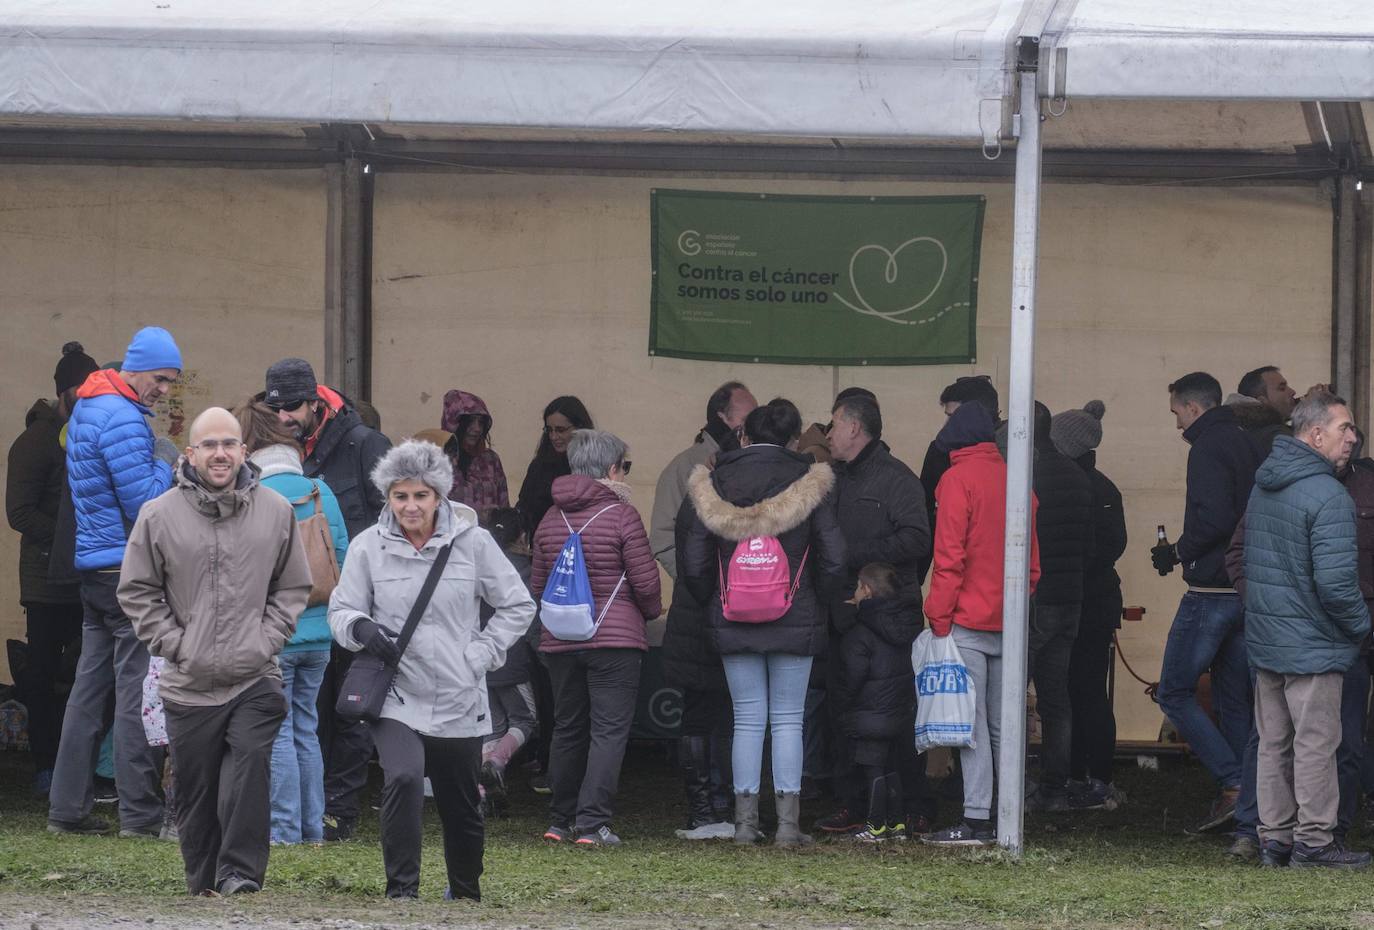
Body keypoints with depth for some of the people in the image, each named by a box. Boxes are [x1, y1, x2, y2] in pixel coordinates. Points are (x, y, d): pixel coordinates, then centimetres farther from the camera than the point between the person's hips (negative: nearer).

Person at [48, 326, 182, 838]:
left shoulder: (85, 410, 15)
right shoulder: (123, 420, -16)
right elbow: (145, 503, -19)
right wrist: (164, 460, -4)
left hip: (93, 566, 10)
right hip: (127, 568, -10)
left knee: (89, 687, 11)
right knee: (138, 690, -6)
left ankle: (67, 807, 13)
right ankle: (140, 813, -6)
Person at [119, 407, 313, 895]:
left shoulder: (276, 512, 3)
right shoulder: (159, 516, -2)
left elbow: (293, 587, 12)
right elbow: (138, 592, 5)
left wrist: (267, 640, -1)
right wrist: (176, 646, -3)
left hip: (255, 678, 0)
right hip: (189, 685, 0)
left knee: (249, 769, -21)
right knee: (196, 796, 7)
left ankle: (240, 871, -16)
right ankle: (204, 888, 18)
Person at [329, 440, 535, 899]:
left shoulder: (472, 542, -2)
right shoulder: (368, 546, -1)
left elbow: (518, 606, 7)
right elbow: (340, 609, 8)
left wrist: (480, 655, -2)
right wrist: (361, 627, -15)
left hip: (460, 702, 1)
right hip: (397, 698, -1)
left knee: (461, 809, 13)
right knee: (403, 779, -27)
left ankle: (466, 894, 37)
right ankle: (402, 891, -18)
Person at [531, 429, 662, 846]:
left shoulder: (551, 519, 6)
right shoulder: (621, 515, -11)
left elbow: (537, 583, 13)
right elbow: (646, 580, -10)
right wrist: (651, 610, 10)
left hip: (559, 639, 6)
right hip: (615, 637, -6)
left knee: (567, 729, 16)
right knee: (609, 729, -3)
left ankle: (561, 821, 22)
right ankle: (592, 823, -11)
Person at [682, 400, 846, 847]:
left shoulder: (715, 486, 1)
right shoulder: (808, 484, -4)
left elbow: (694, 564, 3)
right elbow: (833, 559, -5)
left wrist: (713, 602, 18)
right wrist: (818, 605, 11)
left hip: (733, 624, 2)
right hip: (795, 623, -1)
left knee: (747, 719, 7)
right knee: (788, 721, 3)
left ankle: (745, 821, 6)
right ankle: (788, 822, 0)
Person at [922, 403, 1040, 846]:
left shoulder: (957, 480, -7)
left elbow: (949, 556, -12)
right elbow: (1033, 560, 15)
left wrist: (938, 617, -9)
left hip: (968, 623, -6)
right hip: (1008, 625, 6)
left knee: (972, 724, -7)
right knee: (1001, 725, 11)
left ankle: (975, 819, -12)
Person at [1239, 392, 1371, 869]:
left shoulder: (1261, 487, 9)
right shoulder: (1328, 497, -20)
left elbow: (1242, 561, 18)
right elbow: (1335, 581, -24)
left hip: (1264, 641, 8)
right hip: (1312, 645, -8)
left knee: (1273, 743, 13)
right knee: (1315, 744, 0)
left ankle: (1274, 838, 18)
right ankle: (1313, 842, 4)